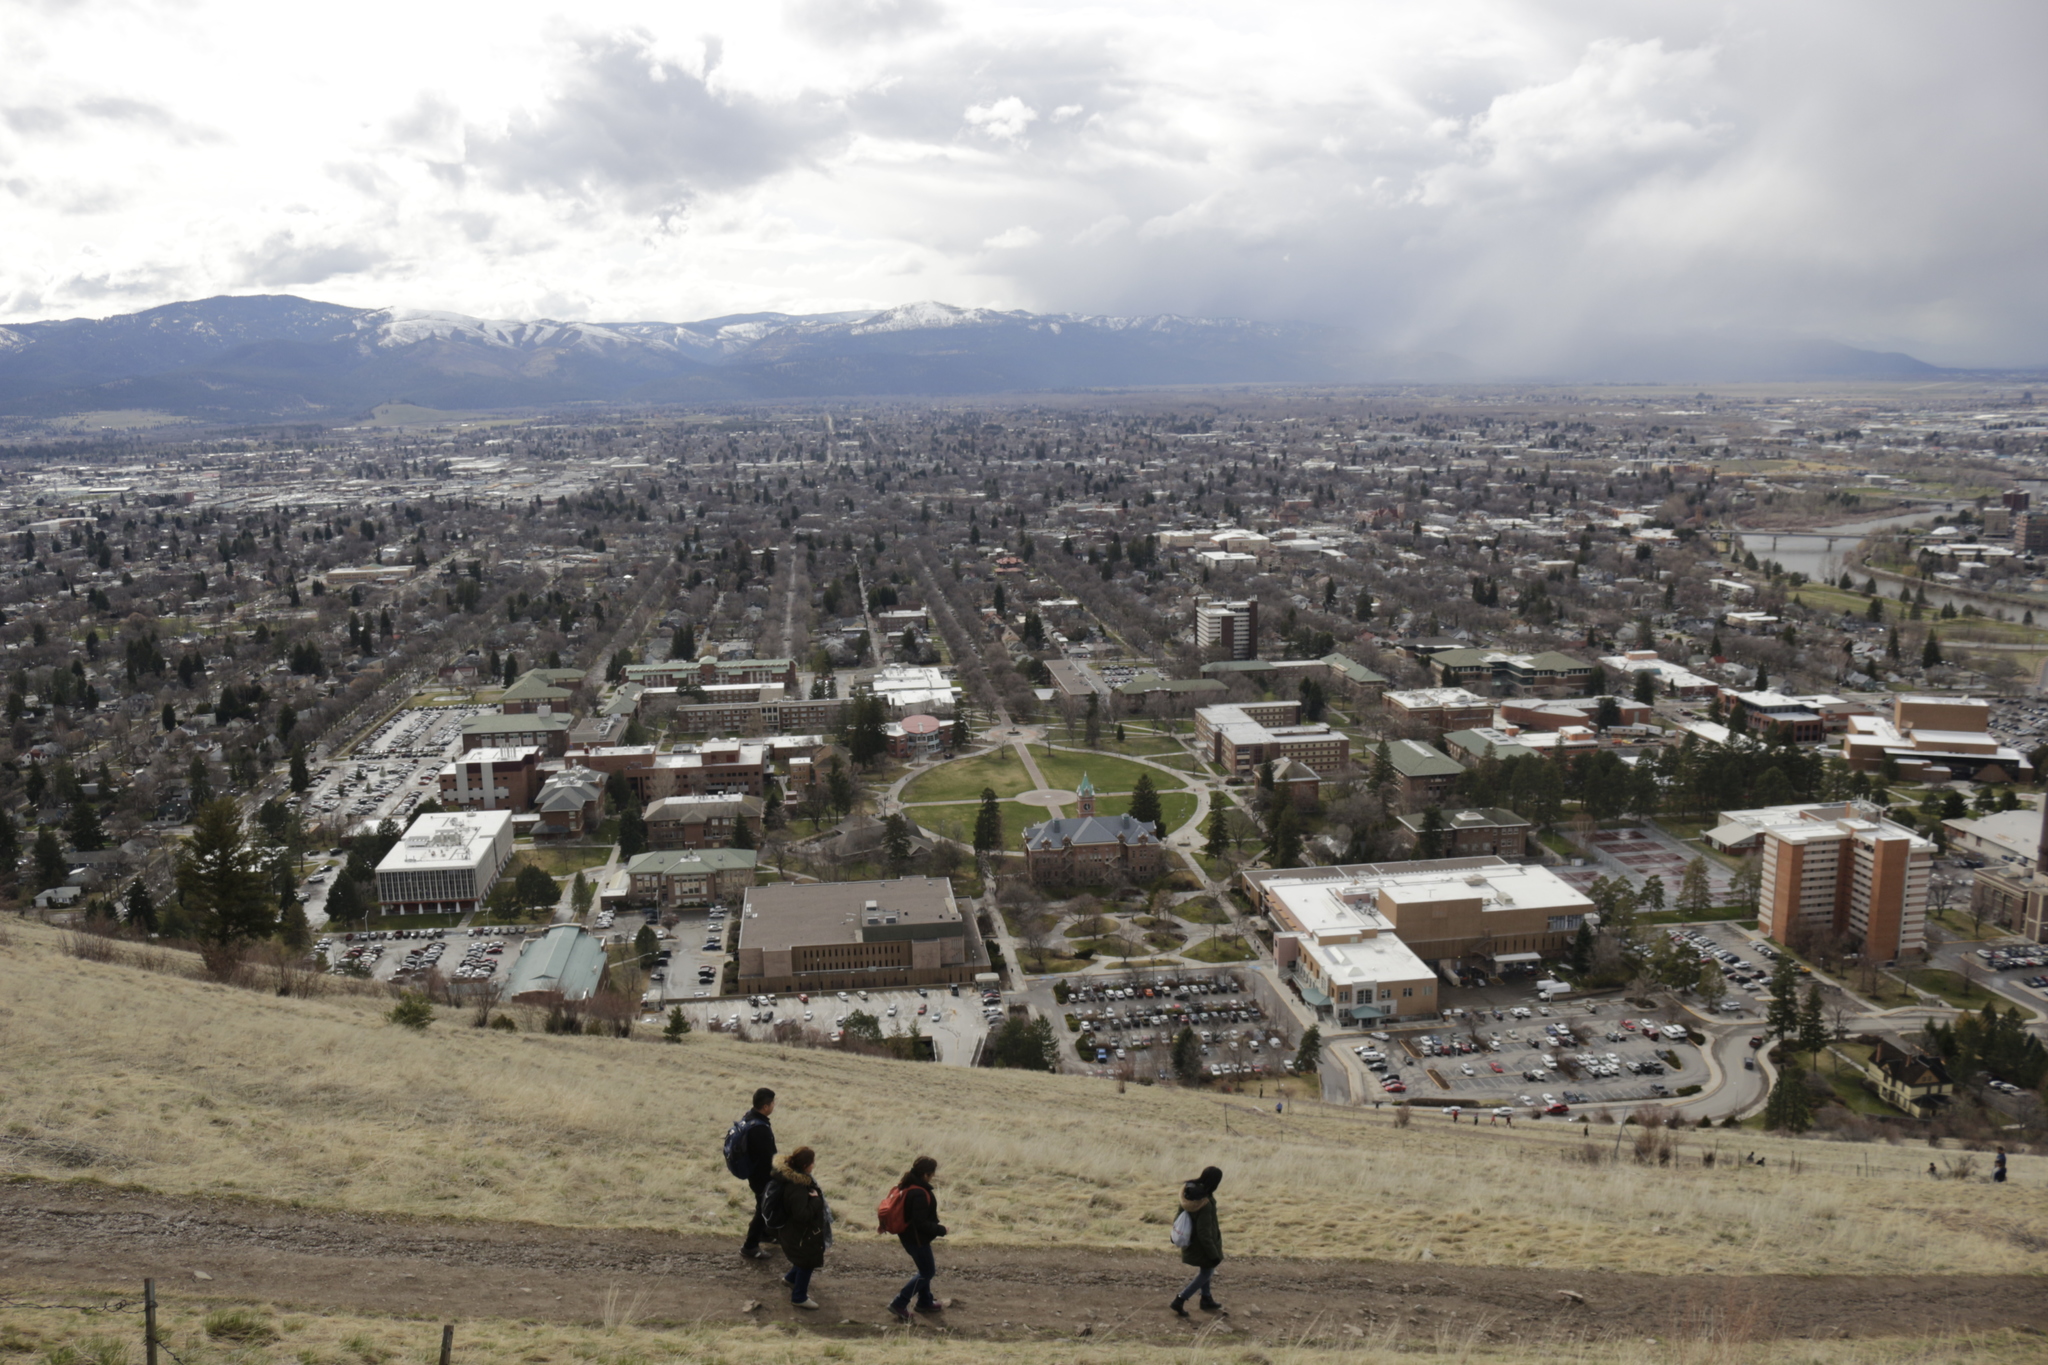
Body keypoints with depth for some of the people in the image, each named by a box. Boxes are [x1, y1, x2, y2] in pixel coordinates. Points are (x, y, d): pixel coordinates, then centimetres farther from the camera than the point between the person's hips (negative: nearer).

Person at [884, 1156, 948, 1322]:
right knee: (927, 1272, 4)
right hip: (917, 1238, -10)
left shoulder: (906, 1186, 1)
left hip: (908, 1235, 10)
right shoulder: (919, 1194, -29)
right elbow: (921, 1223, -28)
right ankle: (899, 1304, 4)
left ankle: (925, 1302, 37)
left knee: (926, 1269, 24)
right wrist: (940, 1230, -15)